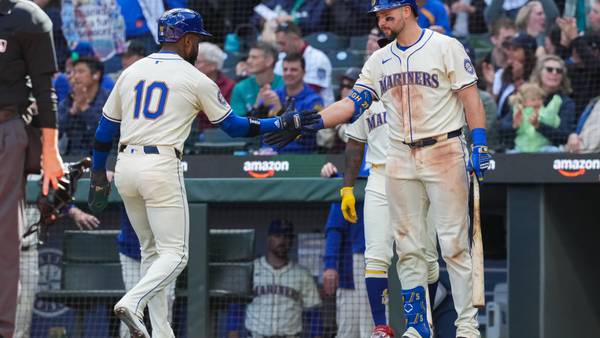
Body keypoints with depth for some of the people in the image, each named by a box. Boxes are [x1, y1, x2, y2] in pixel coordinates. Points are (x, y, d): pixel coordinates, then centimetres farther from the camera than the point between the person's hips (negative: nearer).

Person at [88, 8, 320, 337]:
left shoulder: (131, 72, 14)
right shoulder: (195, 79, 1)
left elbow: (104, 129, 14)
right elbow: (233, 126, 7)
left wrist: (98, 177, 21)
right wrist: (283, 123, 17)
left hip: (125, 167, 6)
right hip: (161, 167, -6)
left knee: (151, 250, 17)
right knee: (174, 254, -2)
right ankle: (132, 303, -26)